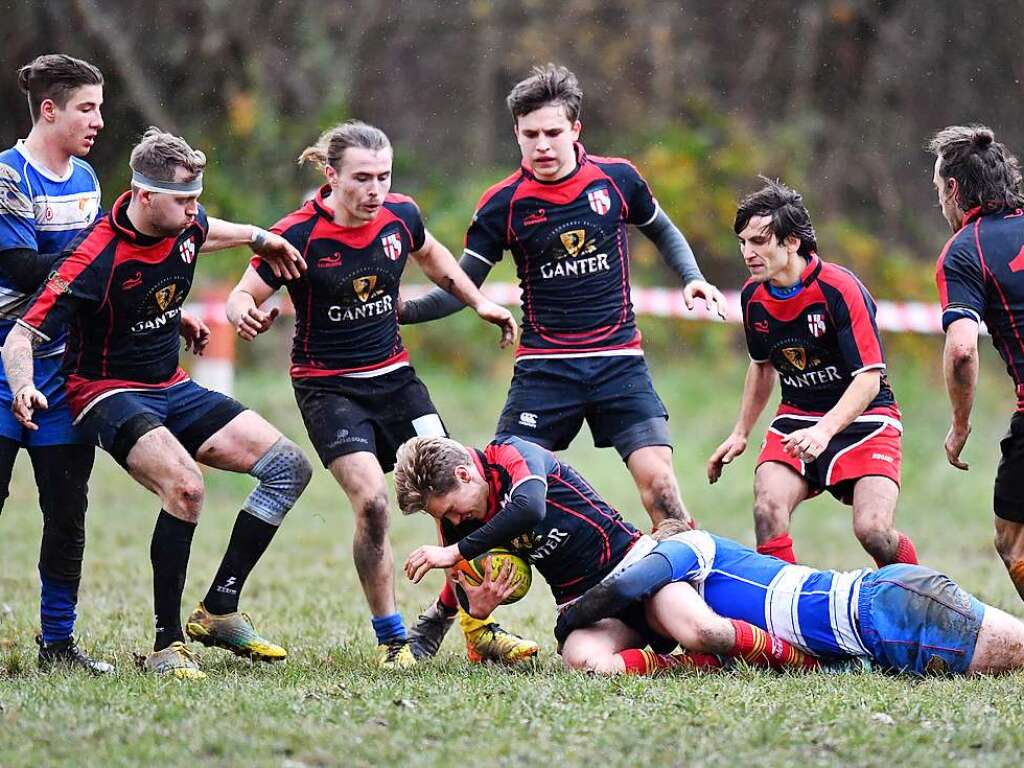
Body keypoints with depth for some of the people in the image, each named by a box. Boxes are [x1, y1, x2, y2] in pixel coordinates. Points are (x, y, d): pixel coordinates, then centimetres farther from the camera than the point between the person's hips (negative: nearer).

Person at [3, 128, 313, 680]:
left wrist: (257, 237, 24)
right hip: (109, 395, -8)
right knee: (185, 486, -34)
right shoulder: (95, 258, -24)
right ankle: (166, 645, -23)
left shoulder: (185, 224, -3)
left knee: (288, 467, -2)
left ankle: (218, 611, 0)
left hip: (172, 389, 8)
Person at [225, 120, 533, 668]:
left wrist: (479, 302, 16)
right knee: (371, 502, -21)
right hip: (327, 387, -5)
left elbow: (430, 254, 19)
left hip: (393, 376, 5)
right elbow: (241, 296, -12)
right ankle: (391, 639, -5)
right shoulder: (298, 235, -18)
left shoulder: (400, 216, -5)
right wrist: (245, 314, -34)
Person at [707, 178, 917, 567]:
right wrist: (741, 433, 19)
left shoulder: (839, 289, -21)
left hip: (862, 417, -5)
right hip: (797, 417, 5)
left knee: (873, 531, -20)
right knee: (767, 511, -22)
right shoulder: (753, 296, 0)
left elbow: (869, 378, -24)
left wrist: (825, 430, -37)